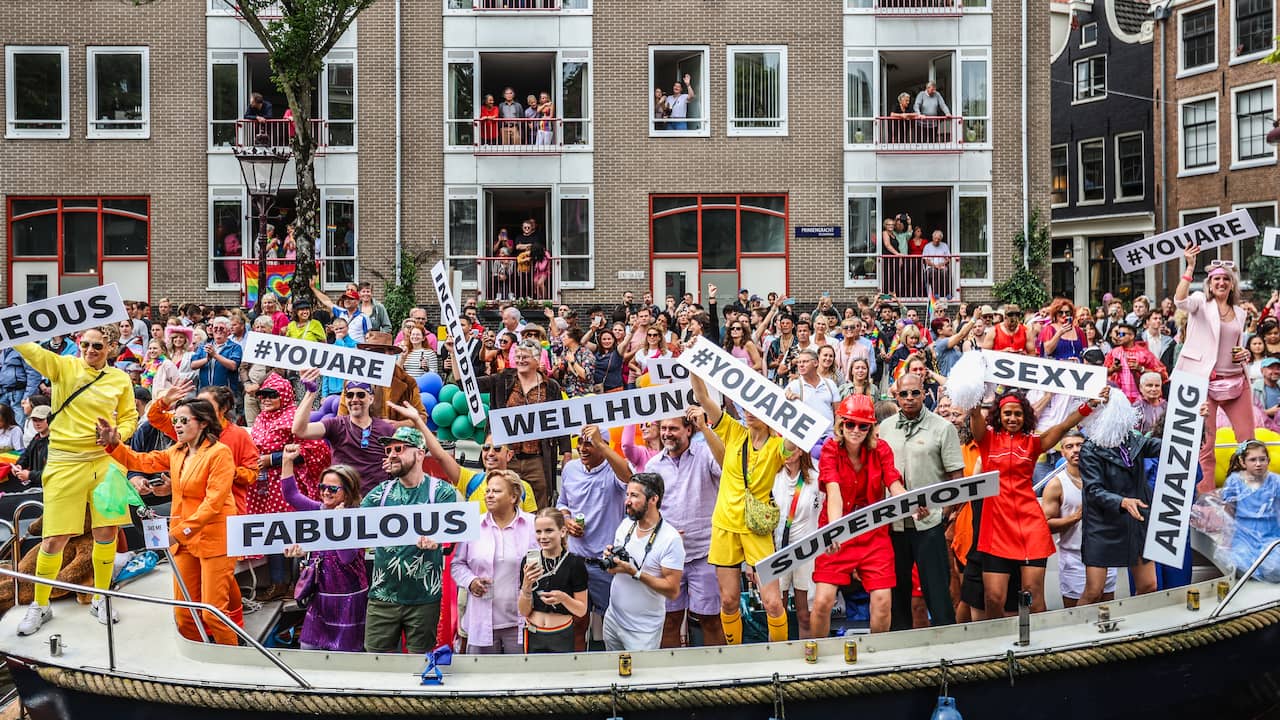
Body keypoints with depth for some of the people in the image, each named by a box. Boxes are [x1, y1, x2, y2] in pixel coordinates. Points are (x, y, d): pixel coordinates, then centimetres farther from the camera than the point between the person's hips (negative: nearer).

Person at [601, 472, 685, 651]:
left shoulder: (671, 539, -19)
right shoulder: (626, 524, 1)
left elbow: (672, 591, -21)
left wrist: (635, 572, -26)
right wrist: (611, 558, -9)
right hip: (612, 619, 6)